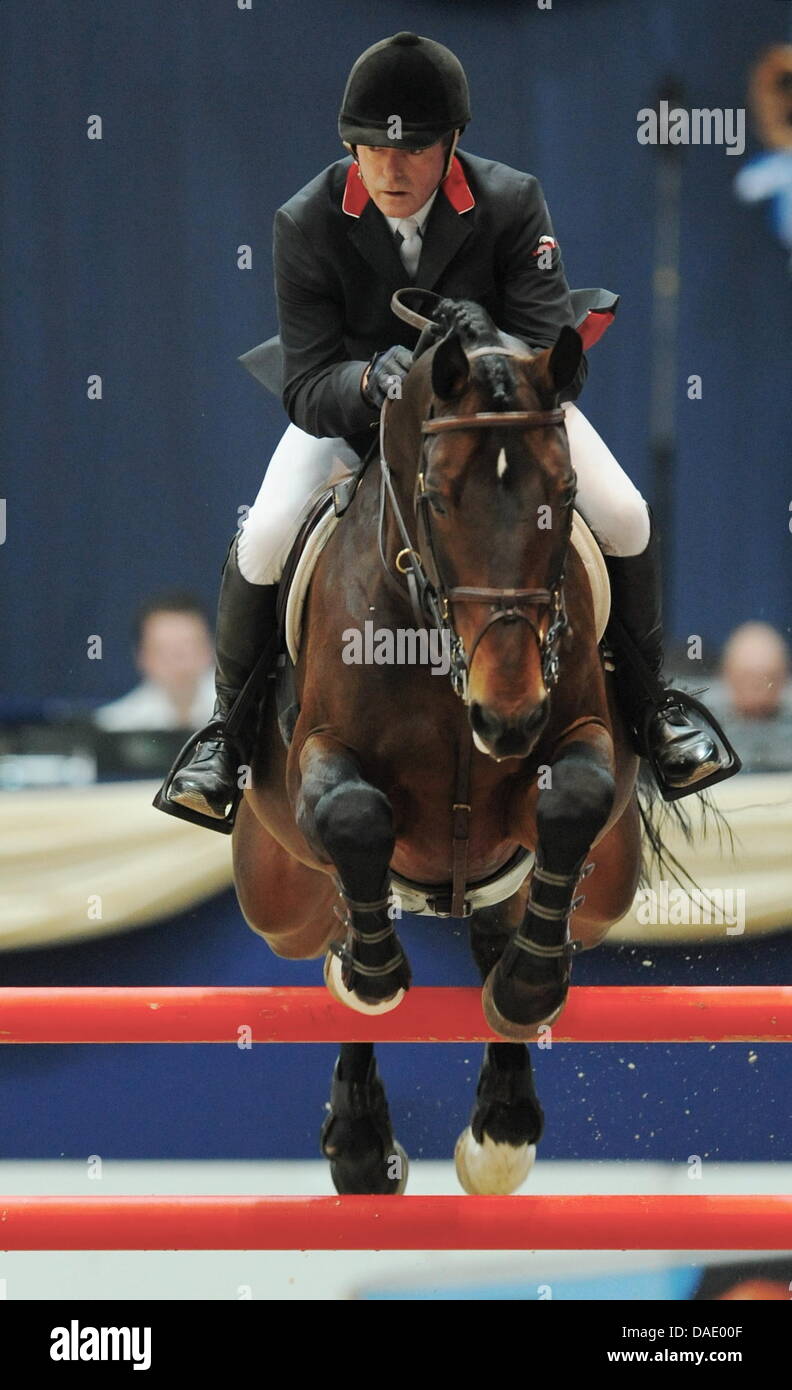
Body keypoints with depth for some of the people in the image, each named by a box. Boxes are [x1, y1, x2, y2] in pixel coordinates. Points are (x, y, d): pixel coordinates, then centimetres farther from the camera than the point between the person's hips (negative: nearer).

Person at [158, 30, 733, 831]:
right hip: (352, 405, 0)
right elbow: (305, 390, -25)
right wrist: (371, 382, -48)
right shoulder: (308, 224, -24)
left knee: (624, 518, -15)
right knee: (264, 541, -22)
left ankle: (646, 705, 12)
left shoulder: (511, 204, -25)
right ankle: (229, 729, 5)